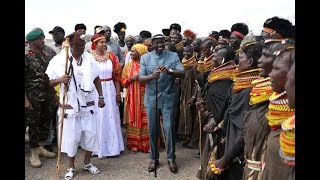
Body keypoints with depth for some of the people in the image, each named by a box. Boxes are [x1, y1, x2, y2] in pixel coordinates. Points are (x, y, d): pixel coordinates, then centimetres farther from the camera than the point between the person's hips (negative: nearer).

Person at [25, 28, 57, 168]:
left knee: (46, 122, 12)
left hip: (48, 96, 6)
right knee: (33, 124, 5)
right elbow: (24, 80, -12)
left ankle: (40, 147, 29)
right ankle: (34, 153, 19)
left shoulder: (45, 55, 8)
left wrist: (53, 93, 10)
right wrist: (26, 100, -15)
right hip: (33, 98, -6)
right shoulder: (26, 56, -11)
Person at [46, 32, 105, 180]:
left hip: (88, 103, 3)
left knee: (91, 134, 8)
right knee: (71, 136, 4)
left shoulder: (89, 58, 0)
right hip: (70, 105, -3)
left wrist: (101, 97, 10)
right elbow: (49, 82, -3)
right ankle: (71, 167, 24)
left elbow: (96, 79, 10)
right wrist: (59, 80, -23)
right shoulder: (59, 60, -8)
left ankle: (87, 163, 30)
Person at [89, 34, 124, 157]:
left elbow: (116, 76, 7)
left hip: (110, 90, 3)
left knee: (110, 118, 9)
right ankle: (96, 147, 19)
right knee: (97, 118, 6)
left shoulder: (111, 56, 4)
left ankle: (111, 146, 23)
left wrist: (118, 93, 4)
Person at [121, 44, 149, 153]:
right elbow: (123, 81, 7)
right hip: (133, 97, 2)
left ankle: (147, 144, 10)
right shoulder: (128, 65, 9)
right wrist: (131, 78, -10)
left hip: (145, 96, -2)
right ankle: (134, 144, 11)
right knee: (134, 120, 3)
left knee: (146, 120, -1)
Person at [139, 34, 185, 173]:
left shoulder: (173, 56, 2)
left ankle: (171, 158, 19)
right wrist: (152, 76, -25)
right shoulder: (145, 58, 3)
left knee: (169, 129, 2)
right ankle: (154, 158, 25)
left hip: (168, 99, -1)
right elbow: (140, 78, -4)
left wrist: (169, 71, -29)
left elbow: (182, 73, -9)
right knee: (153, 130, 9)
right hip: (151, 99, 1)